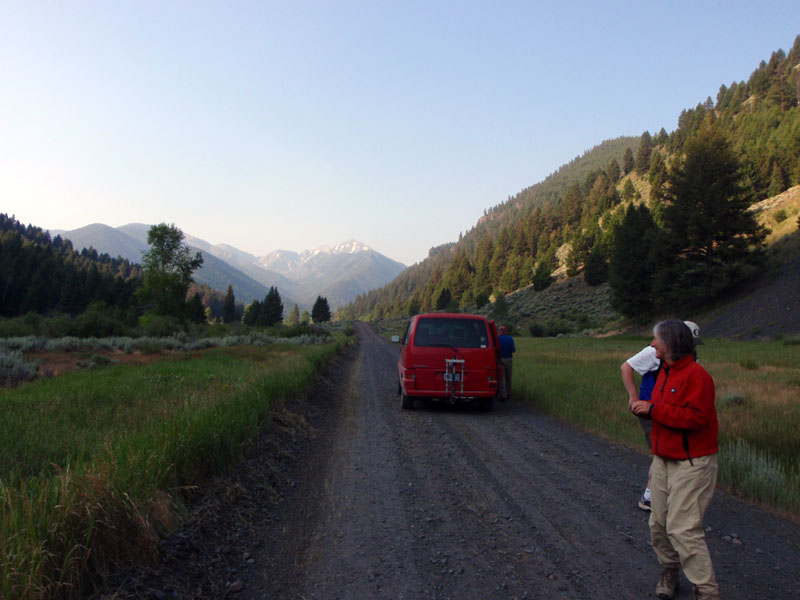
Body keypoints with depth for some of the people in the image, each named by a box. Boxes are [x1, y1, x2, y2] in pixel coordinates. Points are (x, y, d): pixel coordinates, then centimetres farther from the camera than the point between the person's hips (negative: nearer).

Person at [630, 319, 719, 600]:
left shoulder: (696, 375, -18)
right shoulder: (665, 372, 11)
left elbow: (695, 418, -27)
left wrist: (653, 409, -23)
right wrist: (643, 408, 1)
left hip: (692, 464, -9)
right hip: (664, 459, 9)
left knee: (683, 529, -10)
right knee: (659, 523, 13)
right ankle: (669, 570, 34)